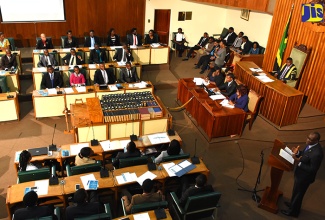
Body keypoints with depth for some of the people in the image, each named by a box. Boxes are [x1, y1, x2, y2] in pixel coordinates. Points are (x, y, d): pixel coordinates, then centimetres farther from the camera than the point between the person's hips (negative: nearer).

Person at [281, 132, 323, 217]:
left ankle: (293, 211, 40)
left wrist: (299, 163, -31)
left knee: (298, 193, 16)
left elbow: (312, 169, -28)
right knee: (296, 191, 30)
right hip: (300, 173, 8)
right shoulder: (310, 145, -10)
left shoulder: (317, 153, -37)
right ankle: (293, 204, 56)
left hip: (304, 177, -8)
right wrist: (297, 153, -12)